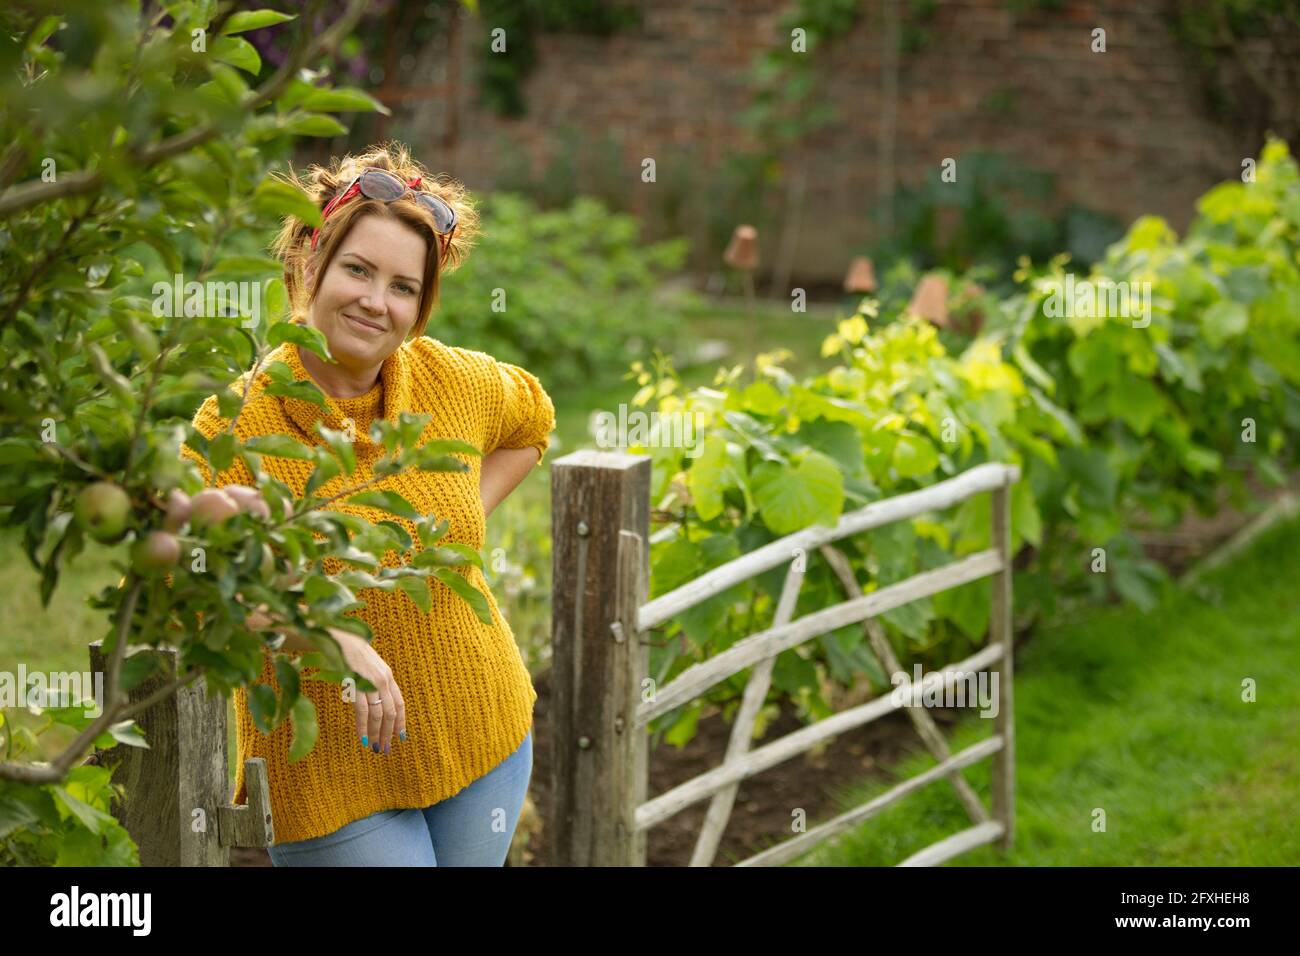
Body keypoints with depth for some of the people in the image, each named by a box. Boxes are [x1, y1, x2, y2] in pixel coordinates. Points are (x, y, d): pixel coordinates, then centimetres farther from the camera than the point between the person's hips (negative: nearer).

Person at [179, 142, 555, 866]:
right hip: (327, 774, -5)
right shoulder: (237, 426, -17)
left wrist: (464, 522, 6)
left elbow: (533, 420, 21)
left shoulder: (451, 382, -3)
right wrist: (326, 635, -38)